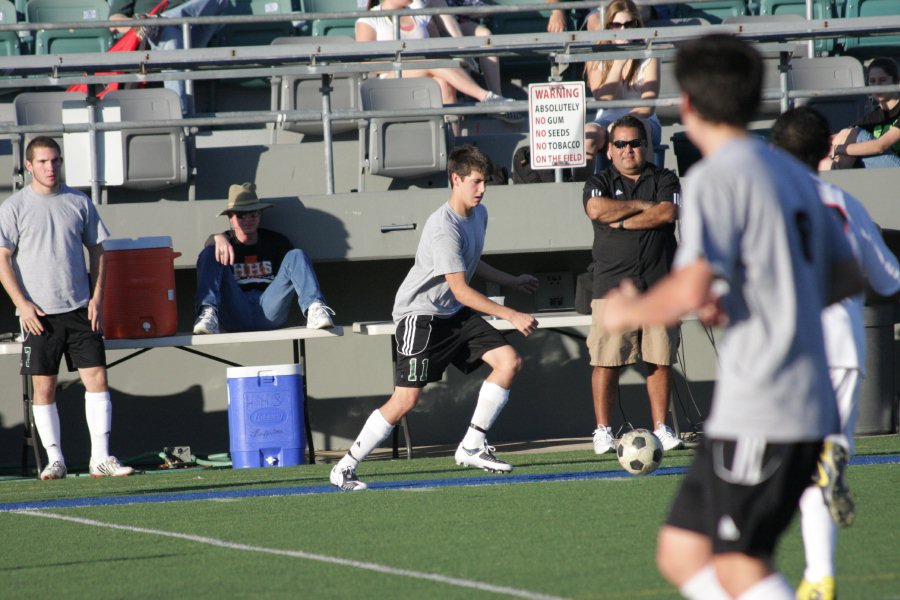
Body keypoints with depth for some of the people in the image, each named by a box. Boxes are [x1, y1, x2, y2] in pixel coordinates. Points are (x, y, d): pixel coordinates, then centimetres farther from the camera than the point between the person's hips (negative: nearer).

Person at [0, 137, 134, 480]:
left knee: (97, 378, -5)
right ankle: (54, 460, 7)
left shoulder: (79, 203, 8)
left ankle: (101, 458, -3)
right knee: (43, 387, 0)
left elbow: (97, 250, 13)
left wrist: (96, 298, 2)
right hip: (38, 313, -2)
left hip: (79, 308, 2)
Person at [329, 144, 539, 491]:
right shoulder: (444, 228, -24)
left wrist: (513, 281, 32)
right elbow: (461, 290, -27)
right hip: (420, 315, -9)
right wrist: (511, 316, -28)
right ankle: (346, 467, -4)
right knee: (406, 399, -16)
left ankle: (472, 448, 3)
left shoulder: (479, 214, 7)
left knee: (509, 361, -5)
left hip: (454, 315, 9)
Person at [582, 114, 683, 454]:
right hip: (612, 284, -1)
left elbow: (668, 213, -7)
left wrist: (621, 221, -6)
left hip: (658, 284, 1)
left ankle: (661, 428, 8)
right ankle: (603, 432, -1)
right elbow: (597, 209, -11)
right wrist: (643, 205, -5)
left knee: (660, 360, 1)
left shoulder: (664, 180, 12)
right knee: (606, 361, -6)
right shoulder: (600, 183, 11)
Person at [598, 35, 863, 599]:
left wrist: (627, 313, -4)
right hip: (807, 408, 9)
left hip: (758, 416, -9)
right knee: (681, 553, 12)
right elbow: (848, 276, 23)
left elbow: (690, 289, -23)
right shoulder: (791, 172, 15)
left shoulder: (716, 177, -12)